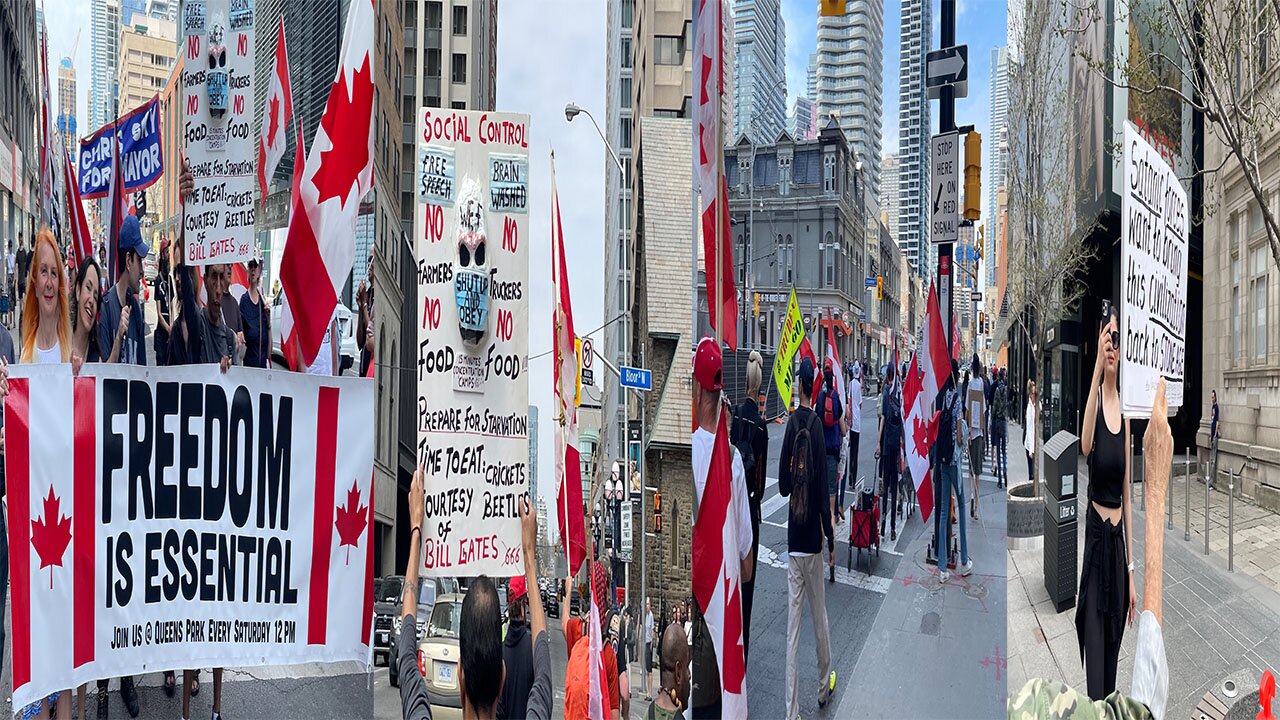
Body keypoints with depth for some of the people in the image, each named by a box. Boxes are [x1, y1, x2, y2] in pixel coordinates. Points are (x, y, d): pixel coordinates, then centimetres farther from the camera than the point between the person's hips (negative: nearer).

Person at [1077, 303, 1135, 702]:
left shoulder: (1124, 412, 8)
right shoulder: (1095, 399, -8)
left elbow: (1127, 494, 11)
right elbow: (1085, 445, -32)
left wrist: (1132, 569, 11)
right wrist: (1096, 366, -38)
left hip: (1119, 540, 6)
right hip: (1095, 536, -6)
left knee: (1113, 648, 14)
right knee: (1094, 647, -5)